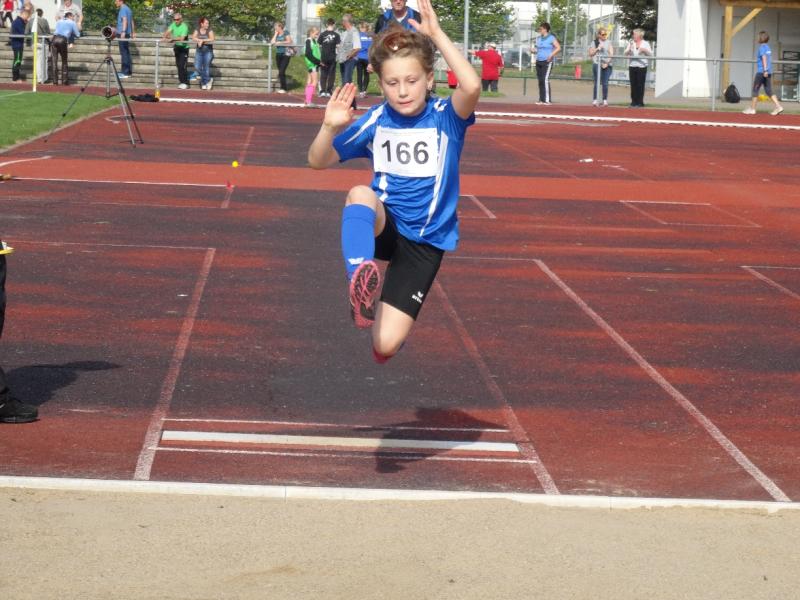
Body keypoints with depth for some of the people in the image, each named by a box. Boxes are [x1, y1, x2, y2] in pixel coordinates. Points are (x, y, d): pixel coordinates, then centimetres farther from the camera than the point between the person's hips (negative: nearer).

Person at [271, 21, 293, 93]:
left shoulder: (286, 33, -3)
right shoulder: (276, 34, 13)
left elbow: (289, 41, -11)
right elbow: (273, 42, 0)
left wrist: (280, 42, -8)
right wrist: (276, 34, -1)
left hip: (286, 54, -7)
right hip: (278, 54, 7)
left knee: (281, 71, -13)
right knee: (280, 72, 8)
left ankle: (283, 88, -7)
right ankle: (284, 87, 16)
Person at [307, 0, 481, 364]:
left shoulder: (445, 118, -11)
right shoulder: (376, 121, -3)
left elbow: (471, 87, -35)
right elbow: (318, 162, 1)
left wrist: (437, 35, -36)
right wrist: (330, 127, -20)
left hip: (425, 241, -1)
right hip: (384, 225, 1)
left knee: (385, 345, -10)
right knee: (361, 194, -36)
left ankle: (390, 314, 26)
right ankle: (361, 279, -49)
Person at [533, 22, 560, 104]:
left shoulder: (551, 38, -4)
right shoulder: (538, 38, 17)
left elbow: (558, 48, -8)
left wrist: (551, 55, -19)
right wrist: (534, 50, 6)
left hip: (547, 61, -8)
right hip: (539, 61, 8)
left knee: (545, 79, -17)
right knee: (540, 81, 6)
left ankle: (547, 100, -18)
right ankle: (541, 100, 10)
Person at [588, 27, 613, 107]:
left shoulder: (609, 43, 11)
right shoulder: (594, 43, 8)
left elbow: (611, 54, 4)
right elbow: (590, 54, 7)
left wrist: (607, 63, -7)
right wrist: (597, 49, -7)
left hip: (607, 65, 1)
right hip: (597, 64, -1)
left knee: (605, 83, -3)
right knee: (597, 82, -5)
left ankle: (605, 100, 1)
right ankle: (594, 100, -4)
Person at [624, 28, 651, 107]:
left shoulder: (645, 43, 5)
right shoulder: (631, 43, 12)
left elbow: (650, 54, 1)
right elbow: (626, 53, 7)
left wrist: (645, 50, -16)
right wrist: (629, 49, -14)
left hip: (642, 66, -3)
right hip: (632, 66, 3)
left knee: (640, 85, -5)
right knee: (633, 85, 2)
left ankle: (640, 102, 0)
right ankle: (633, 102, 8)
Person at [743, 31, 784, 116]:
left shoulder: (762, 47, -9)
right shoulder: (768, 47, 17)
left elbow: (764, 58, -20)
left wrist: (765, 70, -28)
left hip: (761, 72, -8)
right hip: (768, 73, 8)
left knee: (755, 90, 2)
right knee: (769, 91, 6)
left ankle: (752, 109, 6)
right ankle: (778, 106, -5)